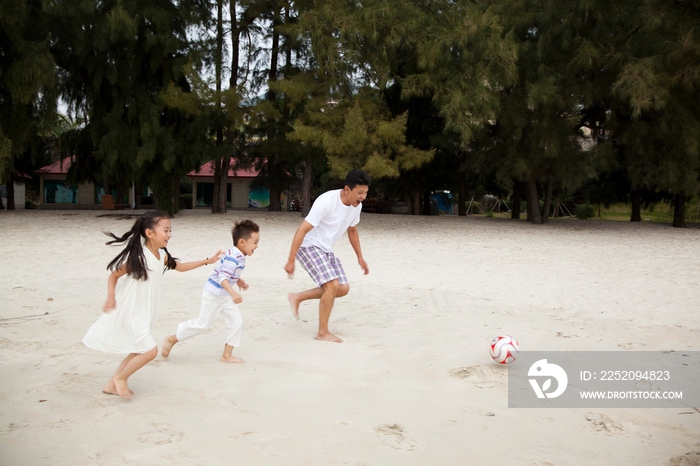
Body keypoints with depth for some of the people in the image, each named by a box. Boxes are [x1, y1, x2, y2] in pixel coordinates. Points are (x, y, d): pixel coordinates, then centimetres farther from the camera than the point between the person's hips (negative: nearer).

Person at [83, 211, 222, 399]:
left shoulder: (162, 255, 1)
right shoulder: (137, 257, -22)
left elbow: (181, 267, 18)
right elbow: (113, 276, -13)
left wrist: (207, 261, 18)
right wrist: (111, 298, -27)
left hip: (143, 313, 9)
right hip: (130, 312, -9)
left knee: (140, 351, 16)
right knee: (150, 350, -9)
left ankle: (112, 384, 29)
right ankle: (120, 378, 11)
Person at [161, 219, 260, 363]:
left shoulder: (239, 256, 2)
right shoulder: (233, 258, -28)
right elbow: (222, 277, -38)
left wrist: (238, 280, 13)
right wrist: (233, 293, -49)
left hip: (224, 296, 10)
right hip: (213, 294, -9)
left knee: (236, 322, 4)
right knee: (202, 324, 2)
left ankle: (227, 355, 13)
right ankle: (172, 339, 22)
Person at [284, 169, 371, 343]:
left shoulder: (356, 206, -2)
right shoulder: (327, 202, -26)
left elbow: (352, 230, 18)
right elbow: (302, 230, -25)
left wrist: (360, 257, 19)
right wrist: (291, 260, -25)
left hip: (326, 250, 8)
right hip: (309, 246, -8)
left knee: (343, 289, 0)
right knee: (333, 285, -20)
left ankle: (297, 297, 14)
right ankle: (322, 333, -5)